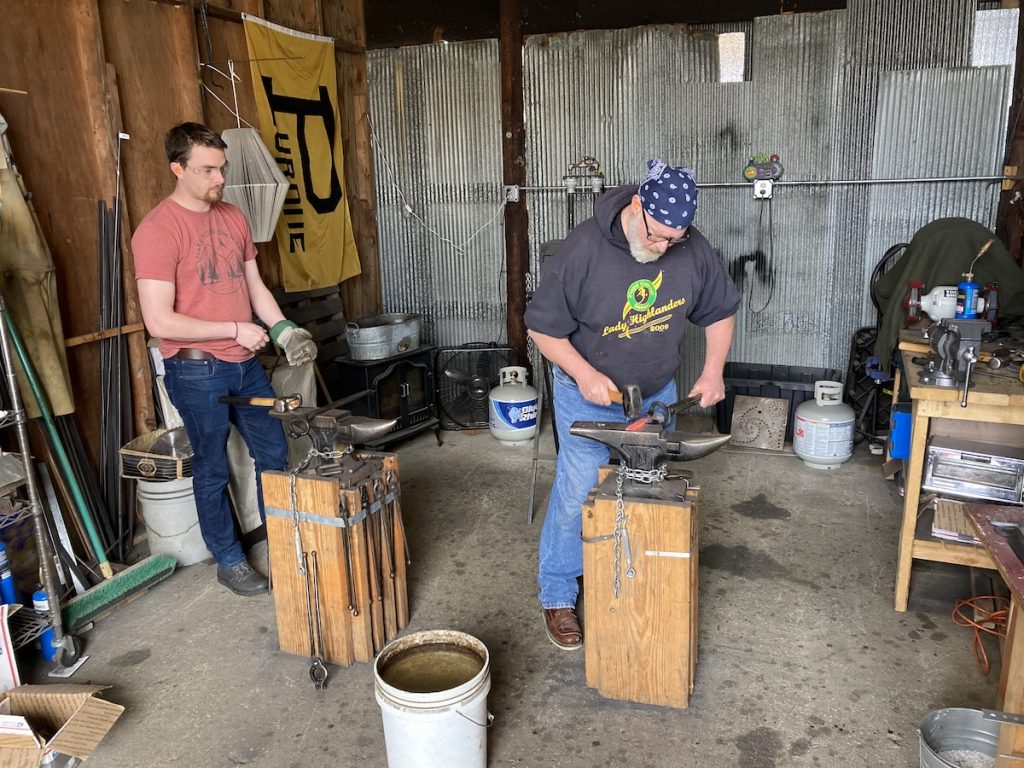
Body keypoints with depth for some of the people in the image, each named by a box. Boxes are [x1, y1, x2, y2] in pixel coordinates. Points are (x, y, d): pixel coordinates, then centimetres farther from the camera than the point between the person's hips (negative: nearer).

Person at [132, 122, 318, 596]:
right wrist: (235, 329, -16)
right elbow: (159, 322, -20)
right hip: (197, 370, -6)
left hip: (245, 363, 7)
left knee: (273, 454, 14)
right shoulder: (157, 231, -15)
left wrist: (283, 329, -3)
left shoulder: (233, 217, 7)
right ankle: (228, 561, 26)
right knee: (212, 469, 8)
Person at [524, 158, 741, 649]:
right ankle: (557, 594, 15)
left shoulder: (693, 249, -13)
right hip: (589, 392, -4)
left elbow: (720, 312, 4)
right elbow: (543, 327, -17)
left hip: (657, 392, 4)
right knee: (577, 493, -3)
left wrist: (712, 372, -7)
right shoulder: (584, 249, -25)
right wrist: (585, 375, -26)